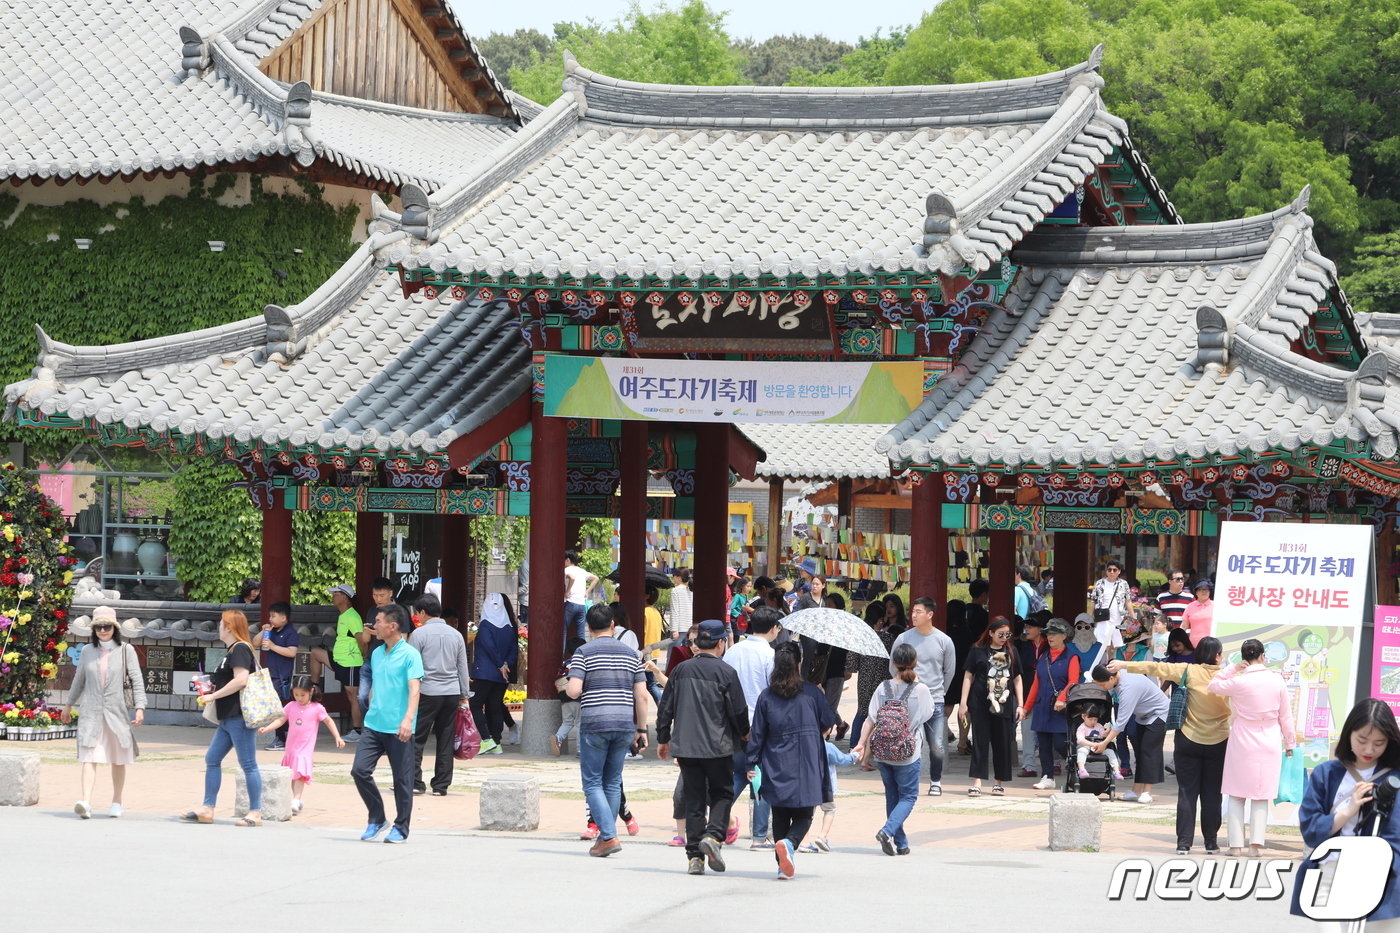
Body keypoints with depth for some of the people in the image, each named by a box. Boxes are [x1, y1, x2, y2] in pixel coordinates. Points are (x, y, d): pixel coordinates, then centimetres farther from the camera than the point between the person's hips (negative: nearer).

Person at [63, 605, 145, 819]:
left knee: (118, 759, 10)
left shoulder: (126, 651, 0)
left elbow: (137, 681, -2)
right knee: (89, 757, -12)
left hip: (116, 712, -1)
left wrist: (140, 707, -13)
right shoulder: (87, 651, 7)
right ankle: (85, 803, -23)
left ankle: (117, 801, 24)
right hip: (90, 712, 1)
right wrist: (69, 705, 28)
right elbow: (78, 680, 20)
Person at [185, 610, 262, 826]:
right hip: (228, 718, 11)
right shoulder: (233, 650, 19)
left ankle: (255, 813, -3)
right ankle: (207, 809, 13)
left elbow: (241, 680, -24)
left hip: (239, 717, -11)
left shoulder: (240, 649, -12)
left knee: (248, 764, -6)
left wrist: (214, 695, -17)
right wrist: (212, 688, 16)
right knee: (212, 759, 11)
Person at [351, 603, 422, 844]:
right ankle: (376, 818, 11)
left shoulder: (410, 654, -8)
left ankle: (401, 828, 12)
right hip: (374, 725, 6)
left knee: (402, 779, 1)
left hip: (398, 729, -6)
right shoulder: (377, 654, 14)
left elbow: (414, 688, -17)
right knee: (359, 770, -4)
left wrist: (408, 718, -29)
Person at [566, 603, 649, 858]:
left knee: (592, 782, 1)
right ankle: (605, 835, 18)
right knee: (613, 782, 14)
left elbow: (574, 691, -13)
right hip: (624, 726, 4)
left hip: (594, 725, -4)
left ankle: (609, 836, -12)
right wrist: (641, 729, 13)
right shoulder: (631, 654, 9)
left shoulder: (584, 653, -3)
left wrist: (566, 686, 11)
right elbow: (641, 696, 7)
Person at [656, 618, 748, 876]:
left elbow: (665, 708, 9)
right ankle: (713, 835, -14)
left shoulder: (681, 670, 5)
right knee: (721, 793, 11)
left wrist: (663, 739, 21)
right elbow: (738, 710, -4)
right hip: (718, 747, -3)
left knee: (694, 799, 8)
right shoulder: (726, 672, -7)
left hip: (685, 746, 3)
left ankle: (694, 856, 4)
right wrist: (745, 733, 16)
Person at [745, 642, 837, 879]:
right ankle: (789, 843, -24)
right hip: (807, 768, -1)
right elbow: (830, 721, 7)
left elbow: (757, 733, 1)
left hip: (777, 769, 1)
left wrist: (752, 763, 8)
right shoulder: (812, 693, -3)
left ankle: (782, 865, 6)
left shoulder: (766, 697, 0)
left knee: (780, 817, 11)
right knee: (803, 816, 5)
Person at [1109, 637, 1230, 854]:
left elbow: (1156, 668, -4)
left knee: (1187, 793, 4)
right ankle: (1211, 842, 10)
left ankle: (1184, 843, 0)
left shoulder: (1189, 671, -7)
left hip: (1189, 741, 0)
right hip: (1218, 743, 0)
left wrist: (1125, 665, 3)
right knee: (1212, 794, 8)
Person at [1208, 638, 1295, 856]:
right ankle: (1256, 844, -2)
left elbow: (1214, 685, 5)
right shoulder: (1277, 680, -4)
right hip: (1270, 744, 2)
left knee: (1237, 795, 7)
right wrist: (1290, 742, 15)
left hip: (1242, 743, -2)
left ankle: (1236, 844, 2)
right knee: (1261, 797, 8)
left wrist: (1233, 668, 4)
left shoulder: (1239, 682, -13)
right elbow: (1286, 715, 4)